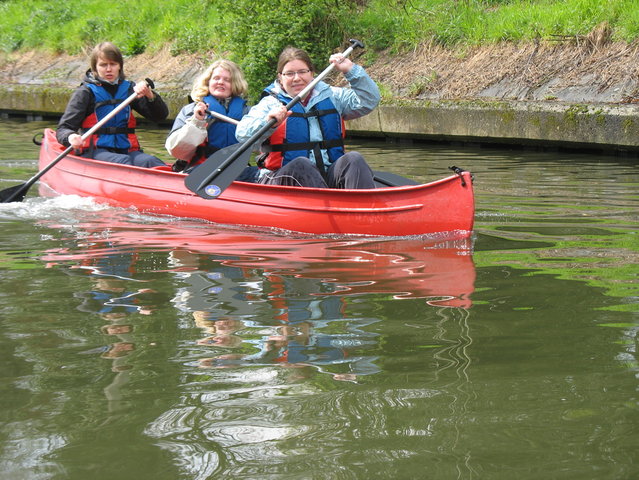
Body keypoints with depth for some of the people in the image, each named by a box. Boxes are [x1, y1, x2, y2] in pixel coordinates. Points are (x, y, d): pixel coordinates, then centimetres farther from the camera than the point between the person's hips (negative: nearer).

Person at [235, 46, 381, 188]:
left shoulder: (331, 96, 17)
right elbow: (243, 134, -11)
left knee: (354, 159, -24)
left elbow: (369, 101, 10)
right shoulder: (270, 103, 6)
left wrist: (351, 70, -1)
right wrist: (268, 122, -32)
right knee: (300, 164, -33)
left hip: (329, 178, 3)